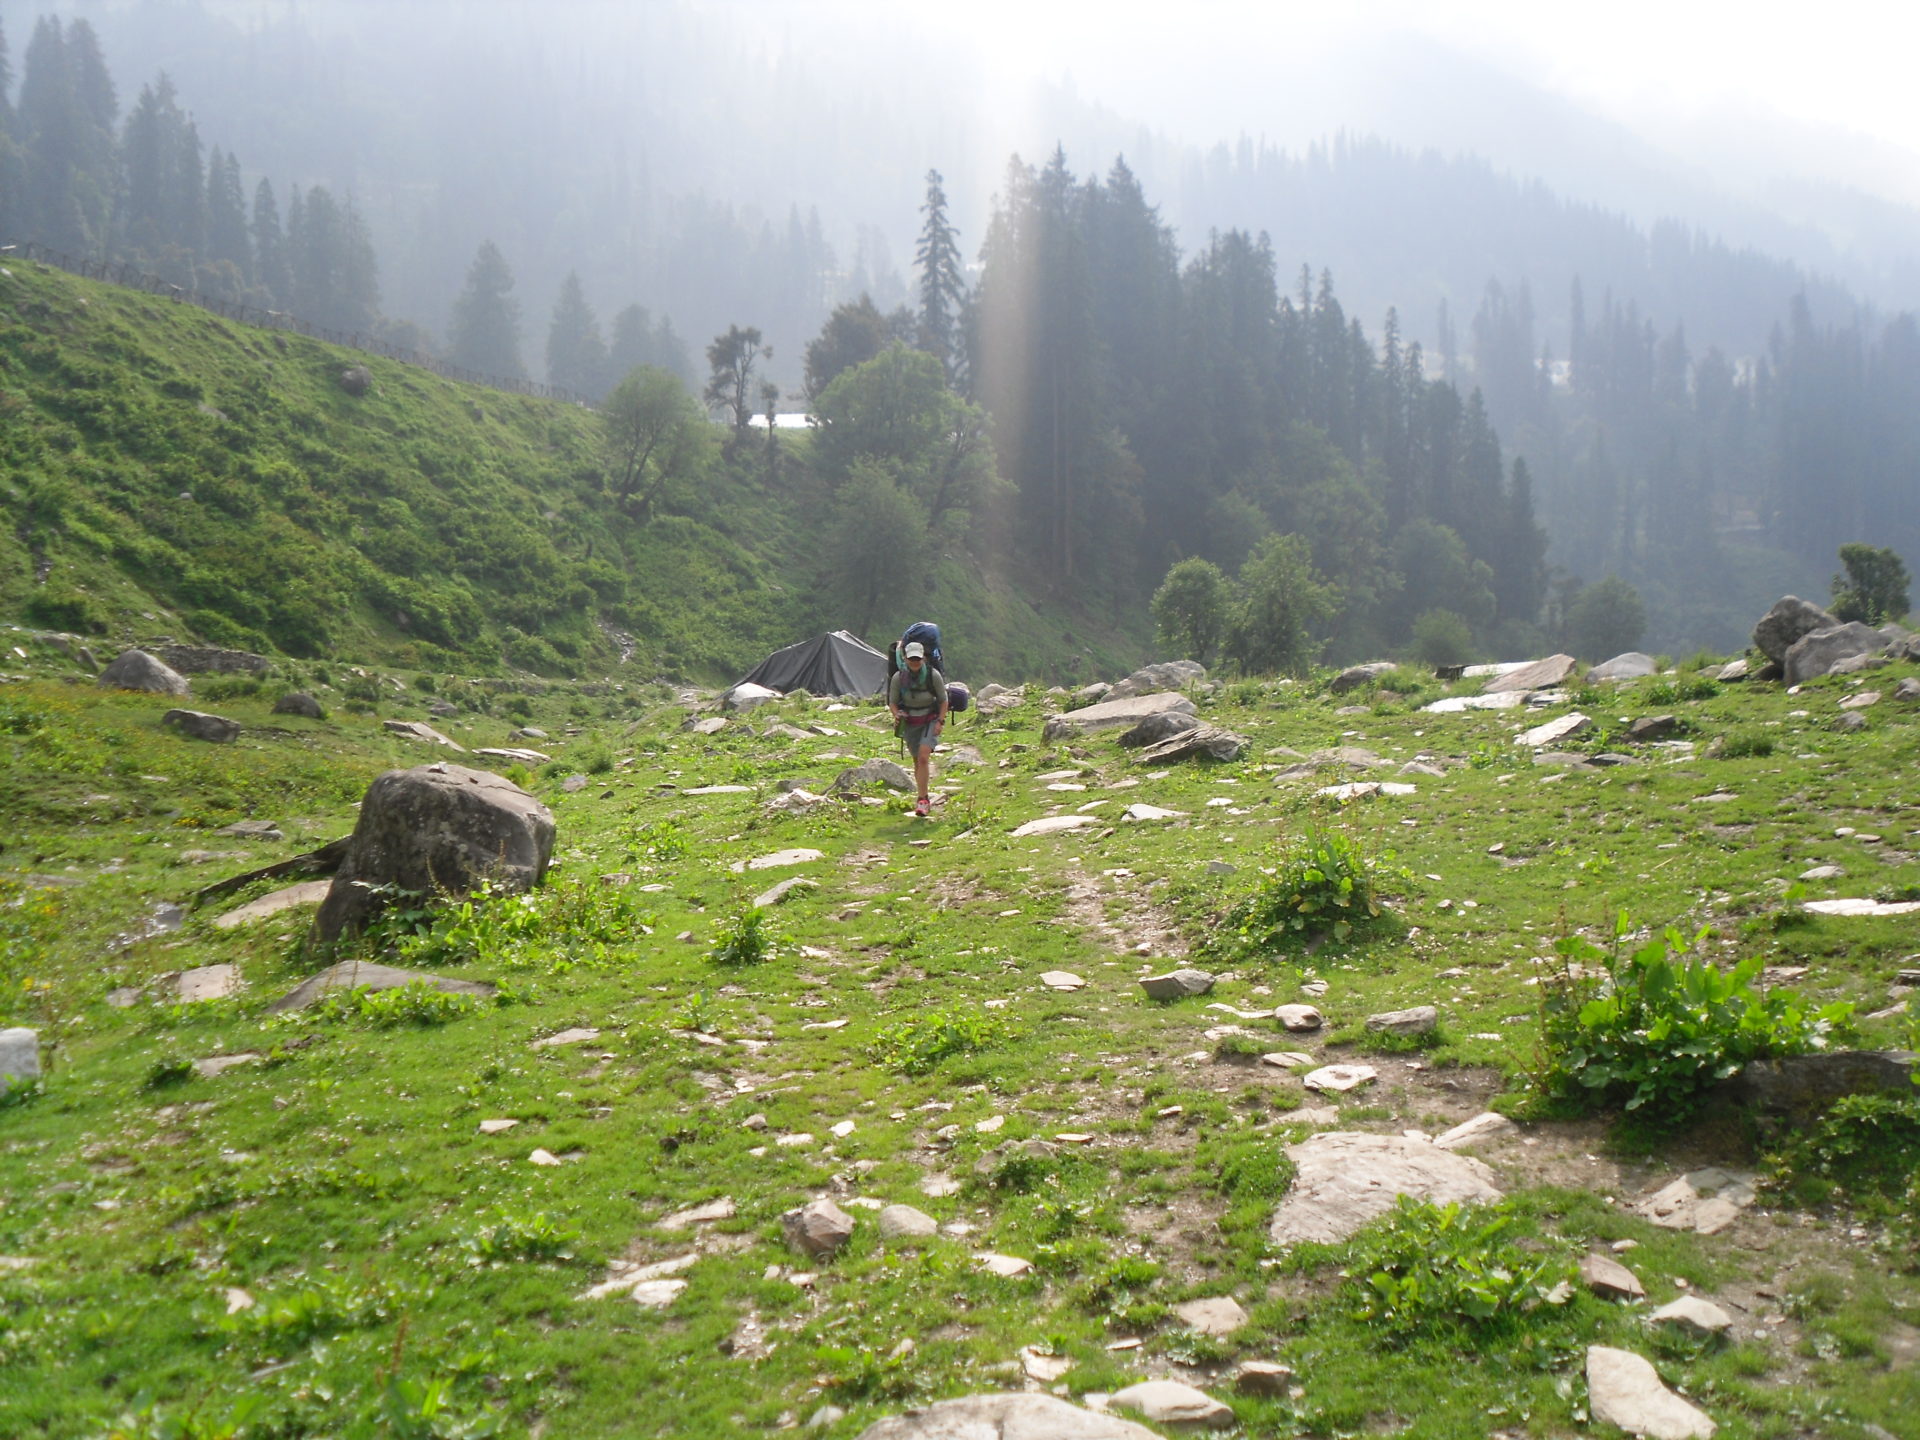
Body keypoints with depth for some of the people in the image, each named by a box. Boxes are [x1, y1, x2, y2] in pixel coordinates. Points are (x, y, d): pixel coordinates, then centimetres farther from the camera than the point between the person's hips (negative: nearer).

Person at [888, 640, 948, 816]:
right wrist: (897, 715, -18)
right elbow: (892, 702, 2)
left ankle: (922, 800, -20)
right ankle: (924, 797, 25)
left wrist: (940, 721, -9)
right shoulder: (898, 678, -11)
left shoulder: (934, 676, -14)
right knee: (917, 761, 9)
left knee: (923, 757, -21)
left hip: (930, 721, -2)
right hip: (910, 723, 3)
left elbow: (943, 700, -1)